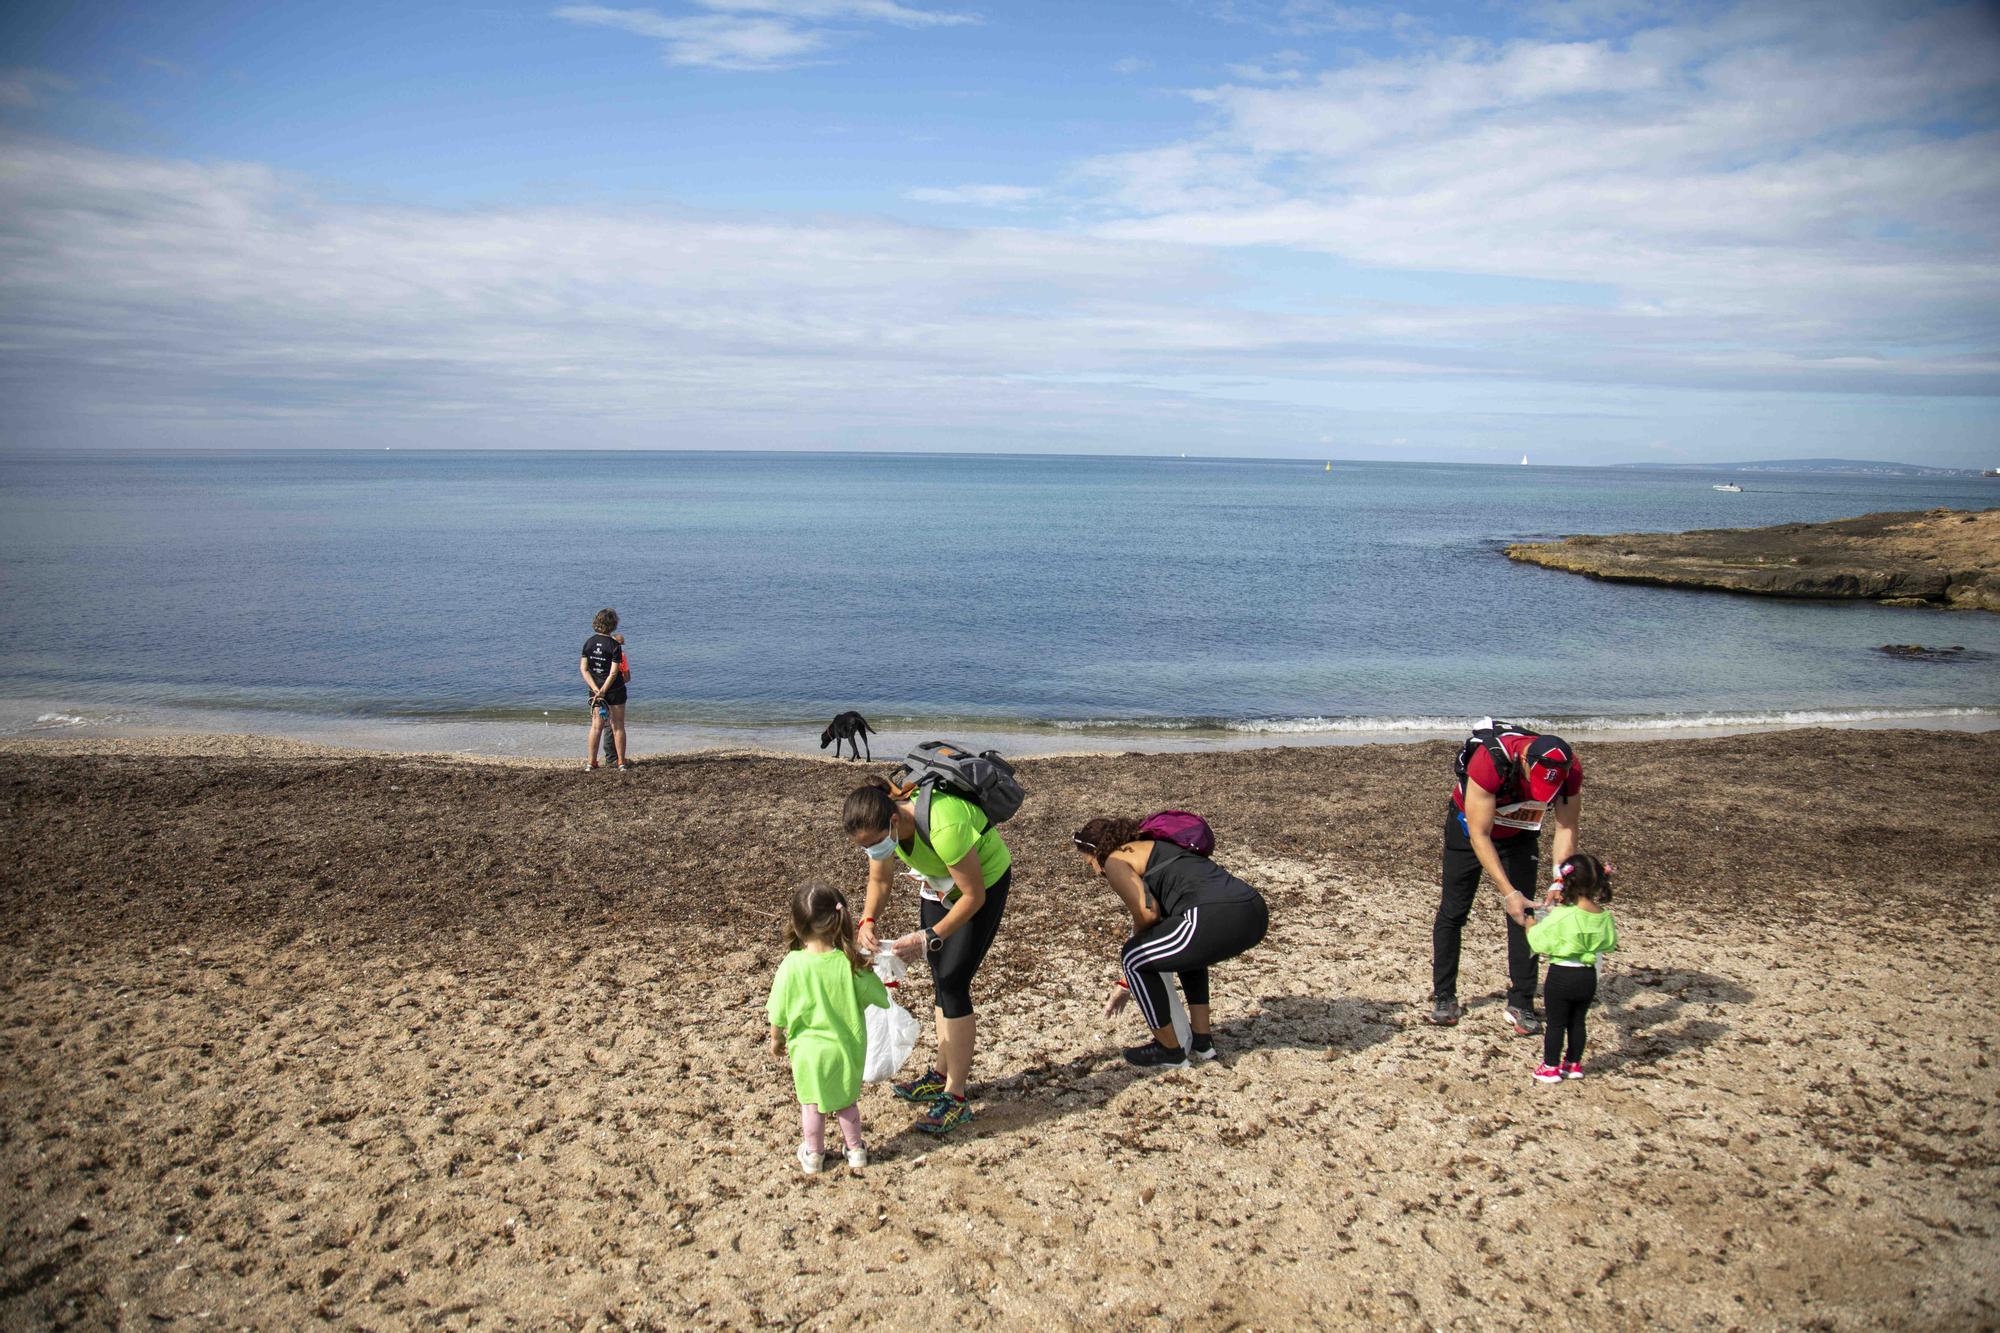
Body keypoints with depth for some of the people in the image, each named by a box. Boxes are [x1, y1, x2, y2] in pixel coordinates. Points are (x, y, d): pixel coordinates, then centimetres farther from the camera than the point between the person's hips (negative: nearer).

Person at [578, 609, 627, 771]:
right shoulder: (615, 646, -13)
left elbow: (583, 668, -4)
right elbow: (613, 673, -18)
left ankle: (591, 762, 9)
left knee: (596, 725, 10)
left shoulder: (588, 643, -1)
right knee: (618, 726, 6)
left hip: (595, 689, 4)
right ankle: (621, 762, 10)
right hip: (615, 690, -3)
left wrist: (596, 690, -8)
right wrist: (603, 691, -13)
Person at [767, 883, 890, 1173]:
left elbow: (778, 1013, -11)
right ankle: (855, 1150, 36)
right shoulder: (851, 964, -20)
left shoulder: (791, 966, -22)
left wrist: (776, 1039, 8)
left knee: (811, 1104, 22)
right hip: (847, 1050, 1)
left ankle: (813, 1154, 37)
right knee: (846, 1101, 24)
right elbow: (880, 997, -6)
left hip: (808, 1050, -1)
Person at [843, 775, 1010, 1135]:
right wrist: (868, 920, -23)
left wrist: (929, 939, -34)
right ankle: (943, 1075, 26)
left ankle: (956, 1097, -2)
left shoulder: (944, 828, -42)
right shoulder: (879, 824, -21)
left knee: (953, 984, -11)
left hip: (986, 880, -7)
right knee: (940, 980, 11)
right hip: (939, 882, 7)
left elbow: (974, 896, -29)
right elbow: (880, 881, -4)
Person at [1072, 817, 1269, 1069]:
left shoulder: (1115, 861, 8)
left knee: (1133, 958, 10)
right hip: (1256, 914, 10)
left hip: (1219, 920, -10)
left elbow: (1147, 914, -6)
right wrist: (1127, 985, 49)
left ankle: (1170, 1051, 21)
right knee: (1185, 948, 38)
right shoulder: (1149, 849, 34)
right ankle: (1202, 1040, 35)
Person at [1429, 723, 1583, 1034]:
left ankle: (1521, 1004, 6)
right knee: (1453, 911, 1)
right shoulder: (1490, 761, -41)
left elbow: (1566, 830, -18)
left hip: (1519, 834, 3)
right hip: (1470, 827, -3)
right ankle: (1443, 997, 14)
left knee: (1525, 914, -3)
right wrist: (1508, 893, -42)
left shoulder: (1570, 770, -28)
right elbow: (1479, 836, -37)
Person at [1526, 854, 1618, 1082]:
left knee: (1555, 1023, 7)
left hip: (1561, 975, -5)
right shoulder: (1605, 917, -6)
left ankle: (1551, 1067, 15)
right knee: (1577, 1022, 20)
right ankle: (1574, 1063, 30)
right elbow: (1609, 944, 9)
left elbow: (1539, 940, -16)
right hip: (1588, 977, 5)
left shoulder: (1562, 916, -23)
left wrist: (1530, 924, 2)